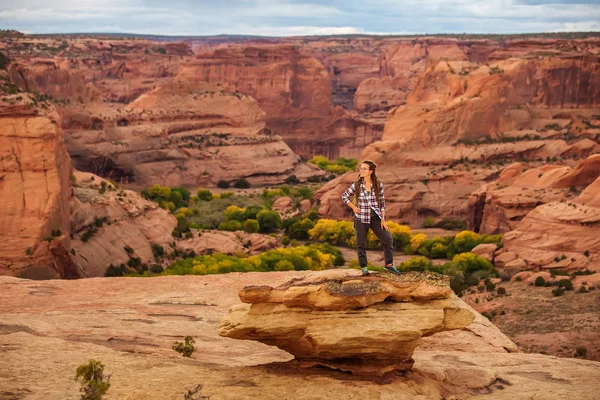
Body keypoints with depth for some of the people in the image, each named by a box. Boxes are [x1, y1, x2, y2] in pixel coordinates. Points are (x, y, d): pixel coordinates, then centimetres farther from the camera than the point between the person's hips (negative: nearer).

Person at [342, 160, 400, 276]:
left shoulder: (378, 185, -3)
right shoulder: (356, 185, -3)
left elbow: (382, 202, 2)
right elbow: (344, 196, 9)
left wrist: (383, 219, -2)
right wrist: (353, 207, -2)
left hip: (376, 217, 1)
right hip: (361, 218, -1)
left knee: (388, 239, -4)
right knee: (361, 243, 3)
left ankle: (389, 264, 8)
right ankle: (364, 267, 14)